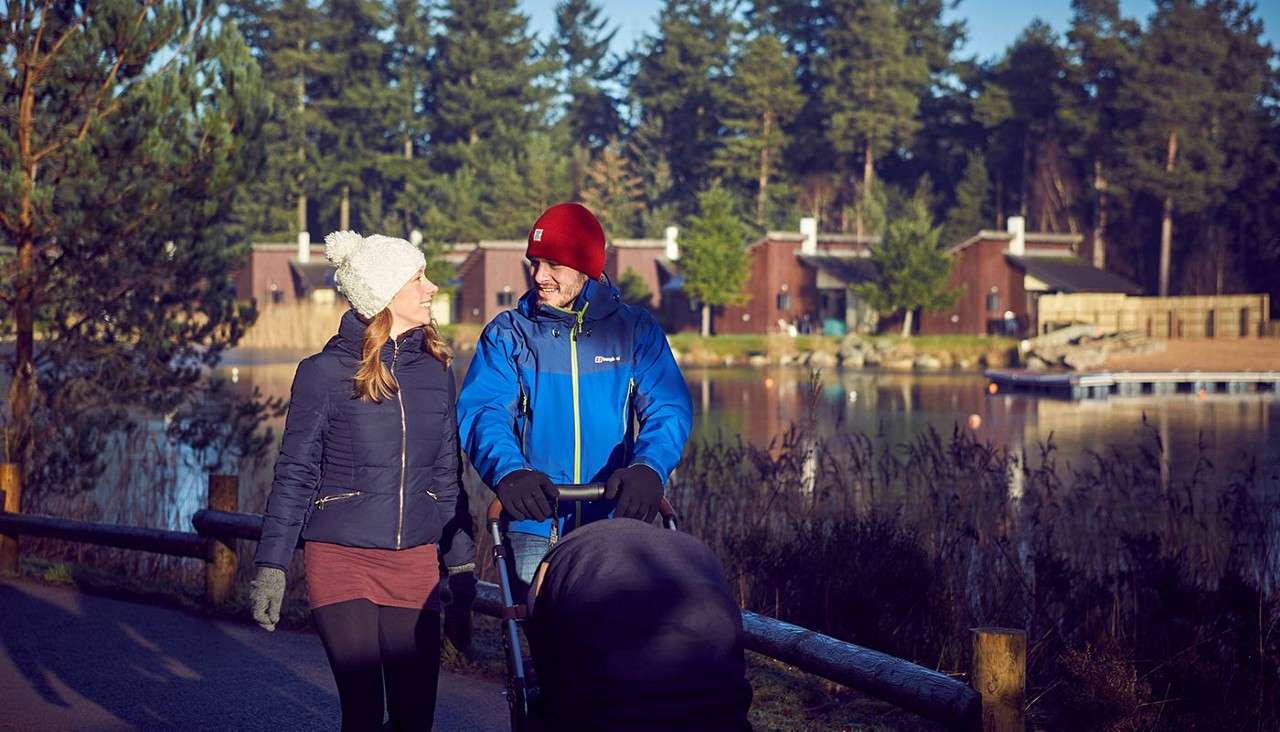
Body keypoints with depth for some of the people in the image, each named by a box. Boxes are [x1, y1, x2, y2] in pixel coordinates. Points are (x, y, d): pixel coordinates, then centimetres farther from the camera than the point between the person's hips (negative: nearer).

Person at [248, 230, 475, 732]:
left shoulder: (435, 370, 7)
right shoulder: (325, 373, -6)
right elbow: (295, 476, -2)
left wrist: (462, 566, 13)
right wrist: (270, 568, -6)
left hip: (415, 563, 4)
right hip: (341, 560, -4)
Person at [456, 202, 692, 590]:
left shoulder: (635, 329, 5)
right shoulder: (507, 334, 4)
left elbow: (668, 408, -6)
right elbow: (482, 412, -9)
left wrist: (648, 469, -27)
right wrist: (509, 471, -30)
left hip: (616, 524, 0)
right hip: (535, 528, 0)